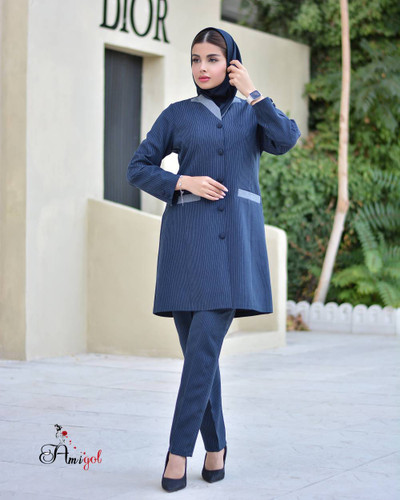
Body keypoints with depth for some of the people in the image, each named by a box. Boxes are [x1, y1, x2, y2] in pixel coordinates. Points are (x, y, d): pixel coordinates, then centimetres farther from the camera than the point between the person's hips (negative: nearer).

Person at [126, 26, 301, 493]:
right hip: (188, 234, 1)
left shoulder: (252, 113, 13)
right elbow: (138, 168, 8)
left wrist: (252, 91, -3)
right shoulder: (177, 114, 10)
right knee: (197, 346, 0)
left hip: (236, 237, 0)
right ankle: (215, 444, 15)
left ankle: (179, 449, -9)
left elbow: (286, 139, -8)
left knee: (205, 344, -13)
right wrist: (183, 182, -7)